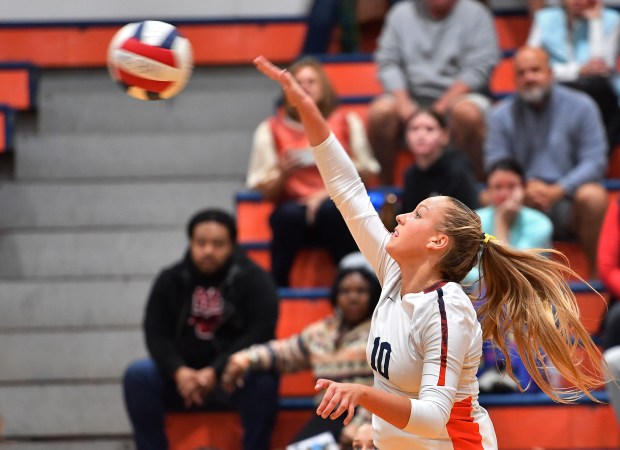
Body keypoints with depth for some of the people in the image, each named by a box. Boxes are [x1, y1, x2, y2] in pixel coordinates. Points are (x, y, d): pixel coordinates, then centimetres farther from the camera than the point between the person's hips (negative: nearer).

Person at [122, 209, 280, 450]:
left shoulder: (254, 279, -4)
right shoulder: (170, 280, 5)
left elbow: (260, 333, -13)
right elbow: (156, 333, -1)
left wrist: (216, 372, -24)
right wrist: (178, 371, -21)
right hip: (183, 378, 3)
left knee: (262, 377, -35)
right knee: (137, 374, -22)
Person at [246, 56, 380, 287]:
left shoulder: (347, 123, 11)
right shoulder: (271, 130, 9)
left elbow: (365, 173, 9)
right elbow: (267, 192, 6)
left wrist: (329, 193, -7)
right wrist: (283, 174, -15)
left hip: (340, 206, 0)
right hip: (294, 207, 0)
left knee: (330, 210, -36)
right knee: (290, 215, -36)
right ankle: (276, 286, -29)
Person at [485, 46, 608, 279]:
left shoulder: (580, 106, 0)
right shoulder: (502, 115, 5)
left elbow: (595, 161, -7)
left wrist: (557, 190, -20)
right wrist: (525, 187, -21)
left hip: (569, 202, -1)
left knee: (593, 196, -34)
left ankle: (597, 272, -17)